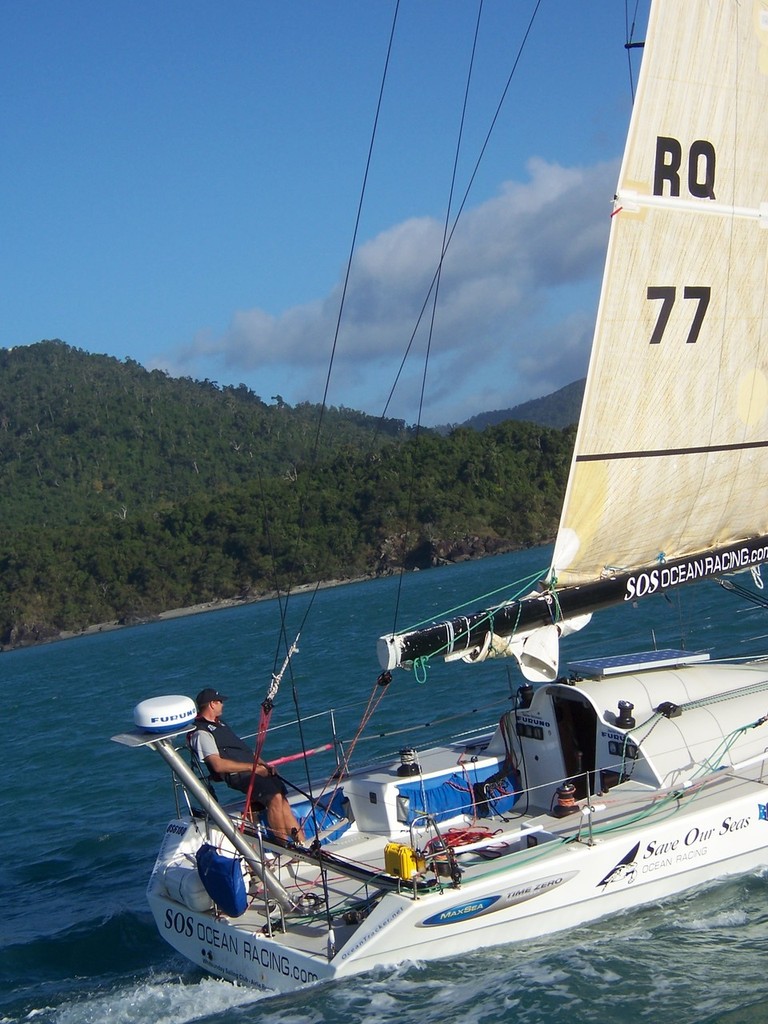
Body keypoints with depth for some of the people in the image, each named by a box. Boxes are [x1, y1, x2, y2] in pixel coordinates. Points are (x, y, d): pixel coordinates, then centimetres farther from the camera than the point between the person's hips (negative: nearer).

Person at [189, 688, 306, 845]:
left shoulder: (220, 724, 24)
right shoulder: (201, 733, -8)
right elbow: (219, 765, -18)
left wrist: (264, 764, 12)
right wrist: (252, 767, -16)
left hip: (252, 771, 10)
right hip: (237, 778, -10)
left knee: (283, 799, -7)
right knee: (275, 796, -26)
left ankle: (302, 843, -10)